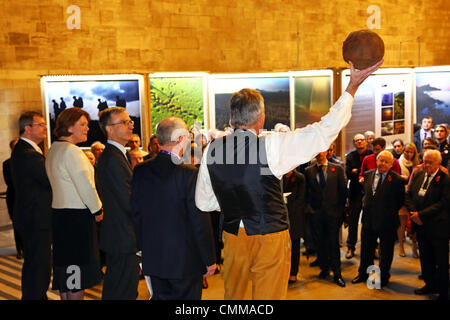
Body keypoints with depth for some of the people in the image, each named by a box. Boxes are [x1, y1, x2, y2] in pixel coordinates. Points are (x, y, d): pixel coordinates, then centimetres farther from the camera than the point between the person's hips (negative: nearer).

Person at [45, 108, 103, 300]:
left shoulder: (53, 149, 14)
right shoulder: (71, 151, -17)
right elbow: (85, 186, -21)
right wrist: (97, 210, -7)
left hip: (59, 213, 10)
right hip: (77, 217, -10)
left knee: (65, 266, 17)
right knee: (78, 269, -2)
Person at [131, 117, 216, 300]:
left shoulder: (140, 171, -2)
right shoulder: (189, 173, -19)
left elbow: (136, 214, 5)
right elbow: (200, 220, -16)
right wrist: (209, 259, -6)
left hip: (153, 259, 5)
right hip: (186, 260, -5)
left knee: (160, 296, 18)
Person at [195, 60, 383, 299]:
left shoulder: (211, 150, -4)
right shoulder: (271, 146, -18)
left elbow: (203, 202, 7)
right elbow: (325, 131, -11)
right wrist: (352, 86, -3)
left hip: (233, 236, 4)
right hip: (270, 238, -4)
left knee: (232, 294, 21)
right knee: (269, 295, 10)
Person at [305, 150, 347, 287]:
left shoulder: (337, 169, 2)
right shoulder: (309, 171, 6)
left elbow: (343, 190, 3)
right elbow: (307, 191, 10)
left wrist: (341, 209, 0)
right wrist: (310, 206, 1)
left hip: (333, 212, -2)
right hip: (317, 213, 2)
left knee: (334, 243, -1)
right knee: (321, 242, 9)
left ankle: (337, 274, 6)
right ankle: (324, 268, 23)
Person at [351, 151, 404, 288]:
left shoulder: (397, 180, -13)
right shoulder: (367, 175, 2)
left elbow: (400, 201, -5)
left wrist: (390, 212, -4)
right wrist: (366, 205, 10)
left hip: (387, 221, -4)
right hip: (369, 219, 4)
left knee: (386, 251, 12)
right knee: (366, 248, 18)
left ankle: (383, 276, 30)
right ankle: (363, 273, 35)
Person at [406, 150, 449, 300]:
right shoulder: (418, 175, 6)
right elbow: (408, 195, 8)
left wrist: (421, 215, -19)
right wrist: (413, 212, -7)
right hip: (421, 225, 6)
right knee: (425, 258, 17)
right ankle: (430, 284, 34)